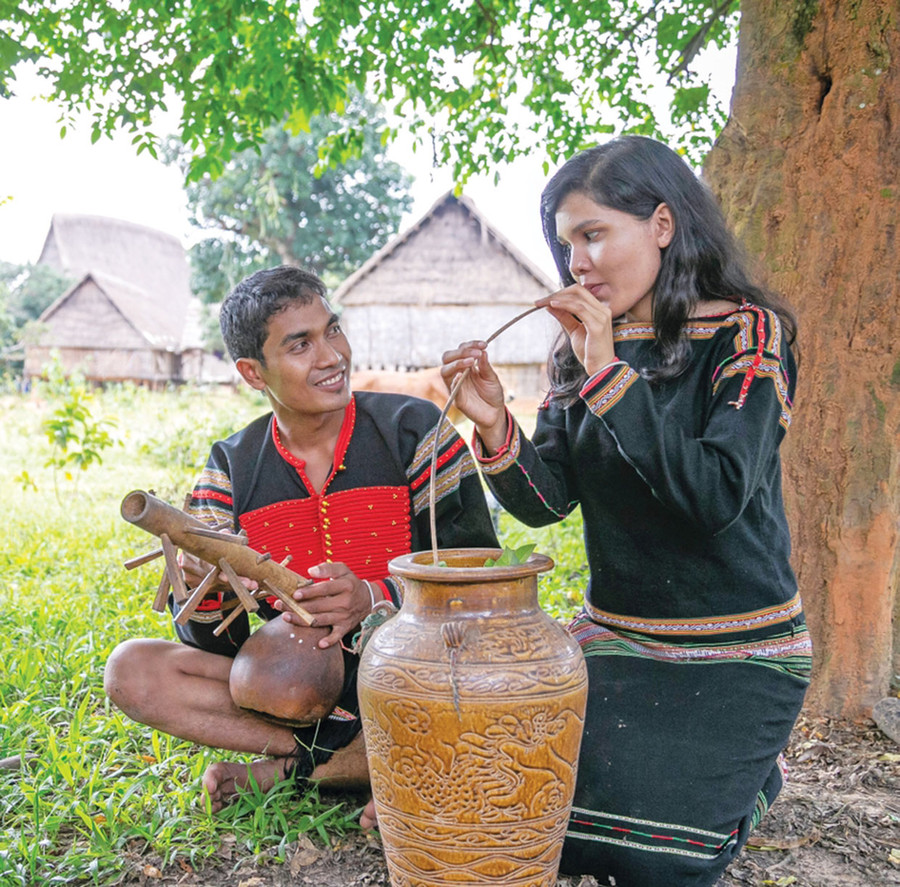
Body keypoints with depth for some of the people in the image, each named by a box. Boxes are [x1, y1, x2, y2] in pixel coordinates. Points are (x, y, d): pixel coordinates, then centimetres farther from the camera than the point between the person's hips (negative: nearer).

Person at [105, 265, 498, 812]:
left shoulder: (413, 429, -5)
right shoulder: (231, 466, 2)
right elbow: (215, 644, 0)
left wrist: (375, 599, -25)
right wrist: (205, 592, -24)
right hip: (294, 688, 3)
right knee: (131, 670, -14)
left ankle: (289, 768, -13)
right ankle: (367, 759, -16)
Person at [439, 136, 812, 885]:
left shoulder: (747, 333, -9)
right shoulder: (582, 348, 6)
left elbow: (719, 495, -24)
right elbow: (547, 501, -3)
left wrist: (610, 375, -26)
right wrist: (495, 427, -22)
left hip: (737, 653, -4)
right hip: (615, 637, 5)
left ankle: (742, 776, 15)